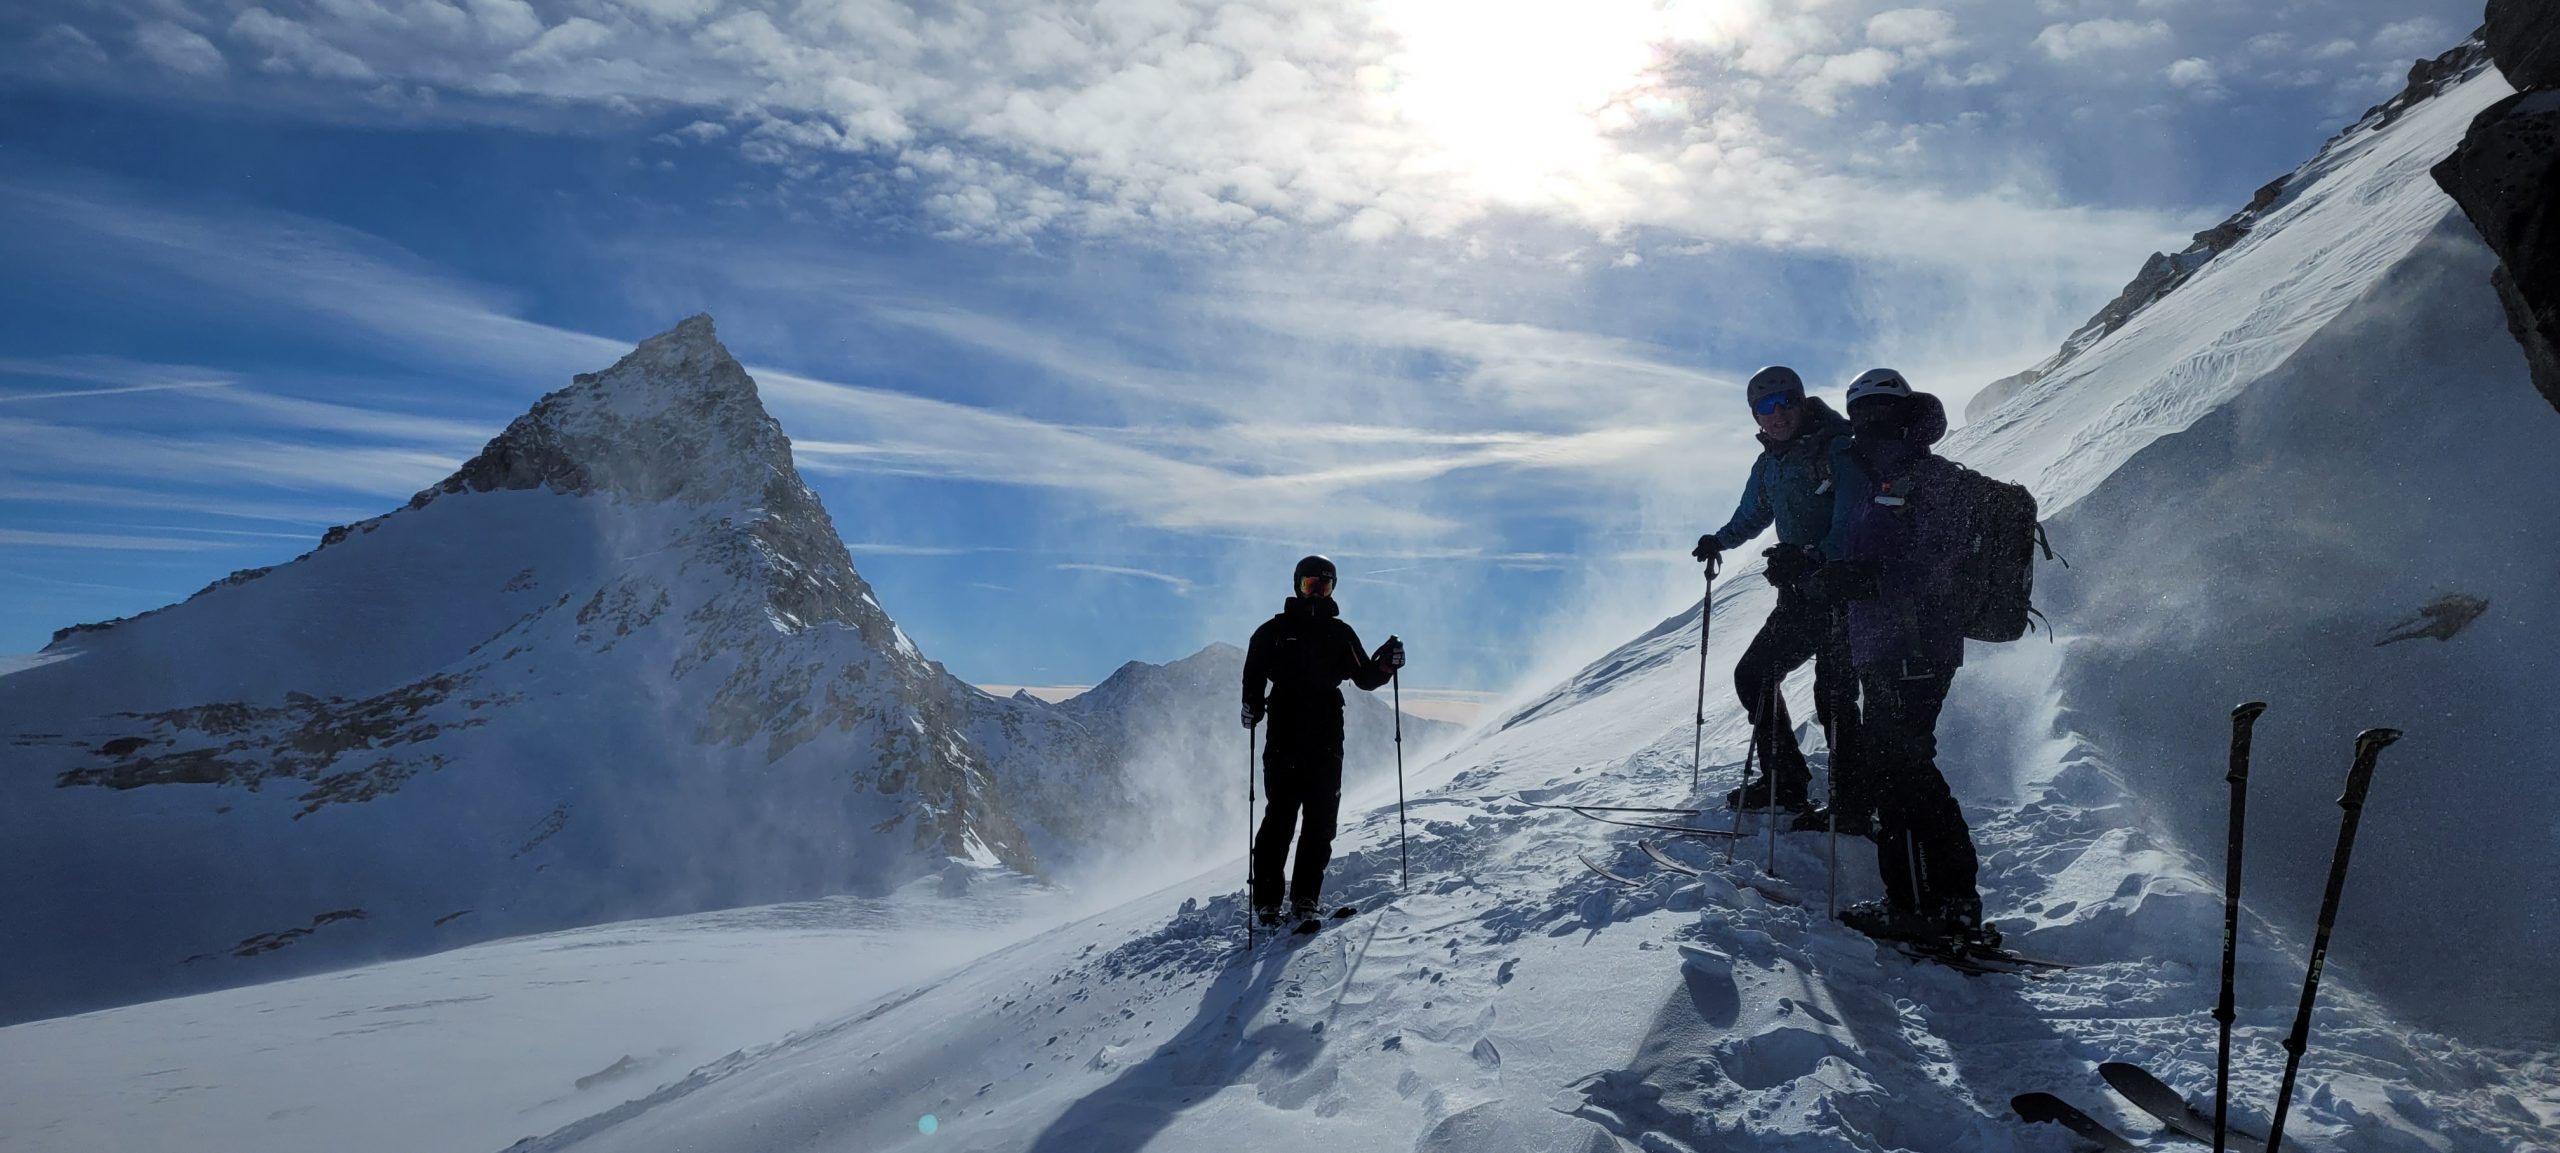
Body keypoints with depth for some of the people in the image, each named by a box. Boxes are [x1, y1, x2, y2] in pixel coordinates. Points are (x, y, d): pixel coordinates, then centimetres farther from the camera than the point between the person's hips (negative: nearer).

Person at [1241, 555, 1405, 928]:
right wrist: (1252, 705, -16)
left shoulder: (1340, 633, 16)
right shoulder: (1274, 631, 9)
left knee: (1321, 819, -1)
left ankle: (1305, 899, 5)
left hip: (1326, 738, 3)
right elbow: (1254, 674, 3)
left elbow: (1364, 678, 14)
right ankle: (1267, 900, -3)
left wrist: (1384, 663, -5)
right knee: (1281, 815, -7)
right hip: (1285, 735, -3)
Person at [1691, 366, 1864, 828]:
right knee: (1753, 674, 10)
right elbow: (1752, 516, 32)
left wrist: (1811, 557, -33)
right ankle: (1785, 780, 20)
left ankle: (1853, 806, -6)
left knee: (1833, 693, -15)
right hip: (1800, 594, 9)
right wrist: (1720, 541, 23)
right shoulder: (1768, 465, 12)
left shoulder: (1838, 450, -12)